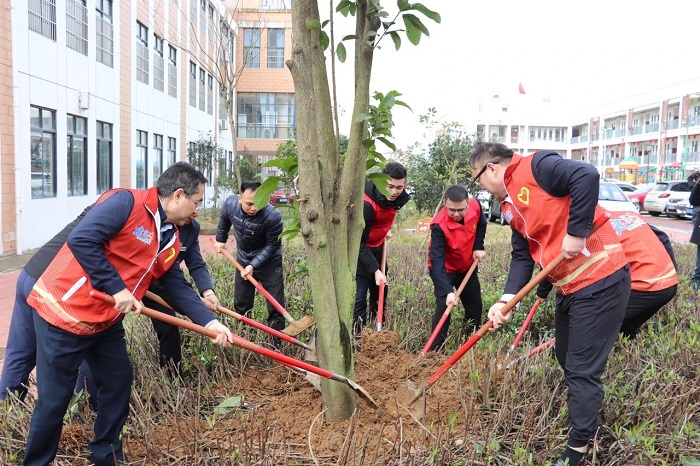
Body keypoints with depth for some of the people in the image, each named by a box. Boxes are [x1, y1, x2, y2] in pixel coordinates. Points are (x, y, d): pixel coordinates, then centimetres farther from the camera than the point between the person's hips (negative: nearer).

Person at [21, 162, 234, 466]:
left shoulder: (171, 240, 7)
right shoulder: (127, 202, -19)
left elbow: (178, 289, 7)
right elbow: (81, 239, -27)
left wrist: (210, 322, -3)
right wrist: (117, 289, -25)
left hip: (105, 322, 9)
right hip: (63, 310, -8)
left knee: (119, 381, 13)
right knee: (55, 399, 1)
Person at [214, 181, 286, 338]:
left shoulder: (273, 216, -33)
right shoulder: (230, 204, -20)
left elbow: (272, 245, -22)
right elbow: (224, 219, 6)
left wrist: (254, 265, -27)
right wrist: (220, 239, 17)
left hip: (268, 262, -4)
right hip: (243, 260, 4)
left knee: (276, 306, -4)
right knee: (240, 305, 14)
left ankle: (278, 343, 6)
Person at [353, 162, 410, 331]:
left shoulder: (400, 197, -10)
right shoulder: (367, 203, -32)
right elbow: (359, 241, -28)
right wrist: (375, 270, -30)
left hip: (378, 247, 7)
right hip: (359, 249, -7)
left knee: (380, 292, 11)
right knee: (359, 296, -11)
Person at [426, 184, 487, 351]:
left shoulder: (475, 206, -21)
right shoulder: (439, 226, -37)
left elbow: (481, 223, 4)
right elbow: (437, 261, -41)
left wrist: (478, 247, -8)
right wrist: (447, 291, -50)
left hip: (467, 267, 6)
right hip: (444, 269, -6)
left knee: (475, 305, 13)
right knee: (444, 306, -20)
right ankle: (435, 350, -10)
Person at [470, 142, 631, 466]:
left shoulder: (535, 167, -14)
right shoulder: (510, 206, 13)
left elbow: (587, 176, -29)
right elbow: (522, 256, 7)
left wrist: (576, 232, -26)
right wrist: (506, 300, -6)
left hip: (600, 282, -9)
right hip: (568, 287, 9)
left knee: (582, 370, 0)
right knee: (568, 361, 21)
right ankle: (586, 421, 43)